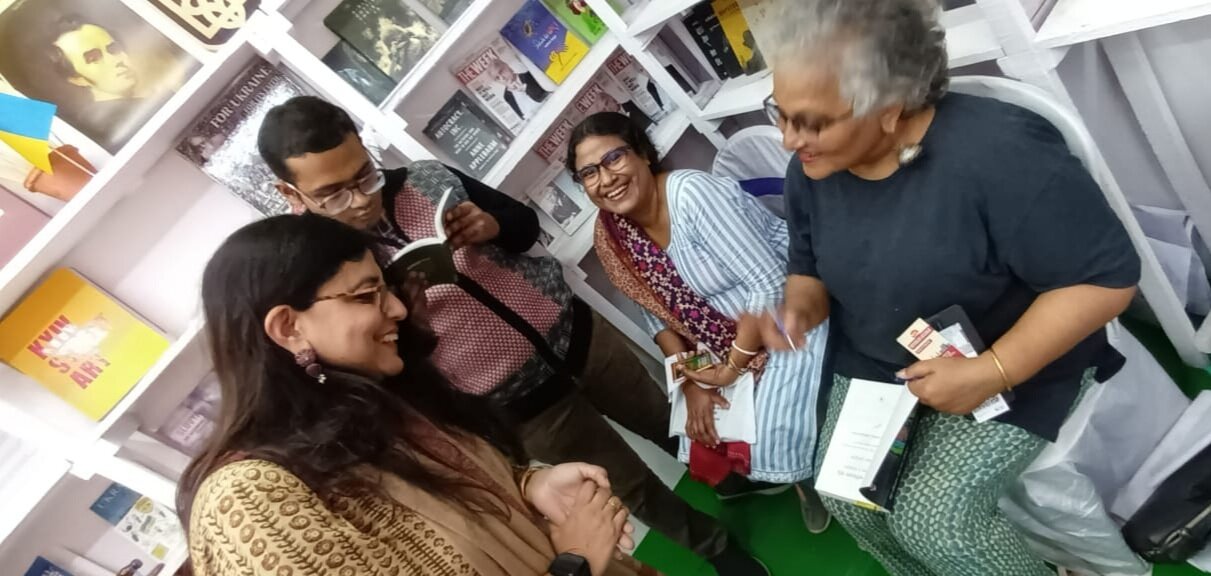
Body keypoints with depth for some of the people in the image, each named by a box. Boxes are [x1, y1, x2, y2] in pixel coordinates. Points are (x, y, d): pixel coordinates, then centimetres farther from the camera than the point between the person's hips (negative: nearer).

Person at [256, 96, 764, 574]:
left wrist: (491, 226, -19)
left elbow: (527, 225, 4)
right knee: (632, 487, 14)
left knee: (671, 423, 24)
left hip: (574, 331, 4)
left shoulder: (428, 179, -7)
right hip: (521, 404, -3)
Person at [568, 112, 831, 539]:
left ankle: (809, 479, 22)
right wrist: (692, 383, -7)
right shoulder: (610, 237, -5)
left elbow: (769, 284, -26)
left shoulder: (692, 193, -26)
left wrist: (732, 368, -18)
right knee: (705, 438, 3)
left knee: (777, 443, -15)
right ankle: (795, 476, 31)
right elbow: (658, 313, 5)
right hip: (723, 337, 7)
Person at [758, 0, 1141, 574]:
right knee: (844, 496, -2)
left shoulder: (997, 151, -29)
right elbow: (809, 271, 6)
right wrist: (801, 309, -17)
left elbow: (1106, 276, -22)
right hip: (873, 365, 6)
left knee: (931, 520, -15)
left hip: (1009, 365, -5)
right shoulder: (811, 171, -9)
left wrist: (991, 371, -27)